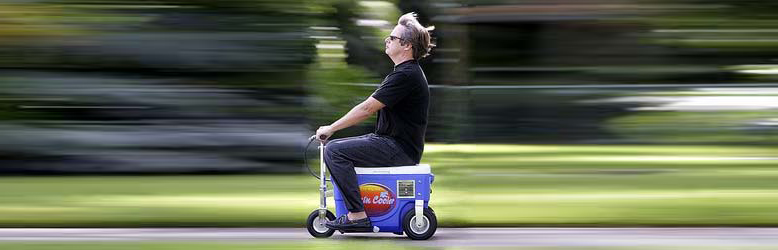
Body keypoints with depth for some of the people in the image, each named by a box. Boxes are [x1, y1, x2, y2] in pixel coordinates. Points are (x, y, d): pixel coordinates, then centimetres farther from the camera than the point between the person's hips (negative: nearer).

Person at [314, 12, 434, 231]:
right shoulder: (407, 72, 16)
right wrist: (333, 128, 15)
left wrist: (332, 128, -11)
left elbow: (366, 109, -20)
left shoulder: (406, 75, -19)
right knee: (336, 147, 17)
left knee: (335, 151, -20)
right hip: (392, 141, 11)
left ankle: (358, 216, -21)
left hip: (399, 150, -11)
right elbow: (370, 108, 20)